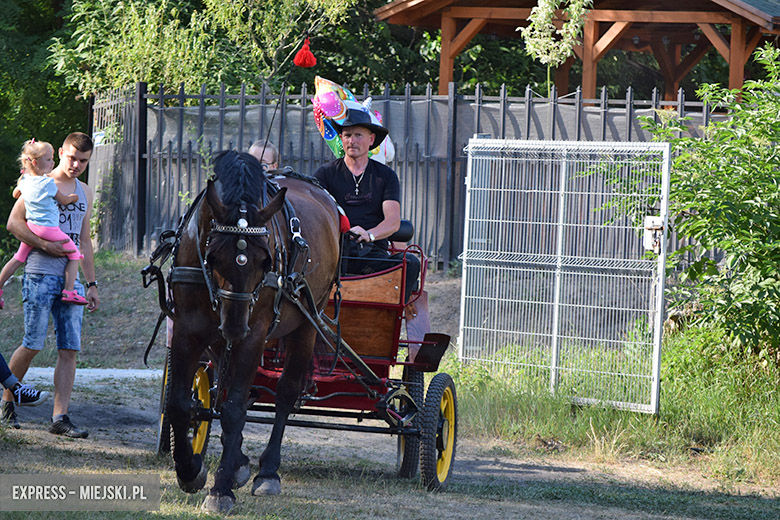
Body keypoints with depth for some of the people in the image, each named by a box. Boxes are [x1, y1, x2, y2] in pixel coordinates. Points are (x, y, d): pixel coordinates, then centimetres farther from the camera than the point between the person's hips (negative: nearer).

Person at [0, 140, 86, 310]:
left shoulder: (24, 181, 4)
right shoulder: (48, 183, -16)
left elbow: (16, 194, 25)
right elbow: (64, 200, -4)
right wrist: (74, 197, 16)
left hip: (31, 226, 7)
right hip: (50, 229, -7)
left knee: (18, 258, 18)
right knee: (74, 254, 6)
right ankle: (68, 291, -2)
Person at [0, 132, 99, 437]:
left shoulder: (85, 193, 18)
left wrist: (91, 284, 18)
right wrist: (45, 245, -18)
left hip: (72, 278, 6)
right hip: (41, 275, -6)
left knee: (70, 349, -3)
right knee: (33, 345, -6)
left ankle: (60, 417, -5)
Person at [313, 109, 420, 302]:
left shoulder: (386, 175, 15)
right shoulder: (326, 173, 13)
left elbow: (393, 221, 2)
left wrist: (368, 235, -21)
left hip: (372, 253, 2)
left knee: (410, 263, -28)